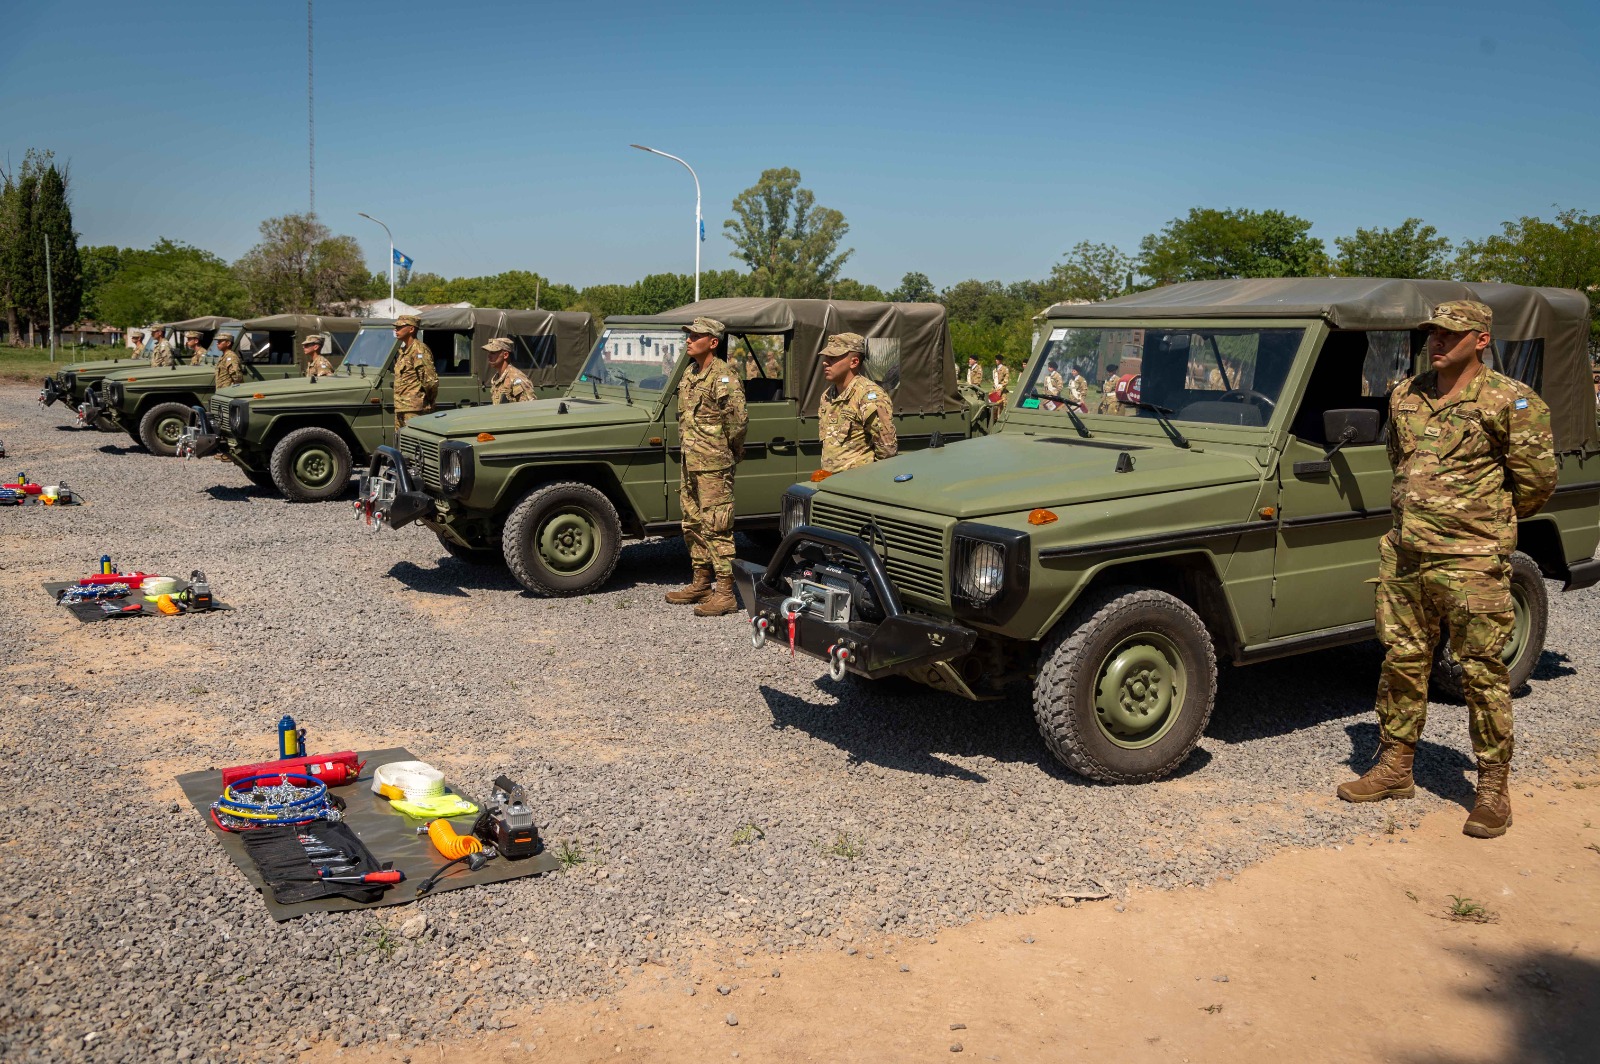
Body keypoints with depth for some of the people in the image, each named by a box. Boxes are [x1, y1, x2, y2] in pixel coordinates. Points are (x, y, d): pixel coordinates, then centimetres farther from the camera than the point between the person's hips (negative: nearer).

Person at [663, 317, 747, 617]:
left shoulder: (723, 378, -17)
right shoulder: (690, 372, 12)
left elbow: (739, 420, -24)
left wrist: (730, 449, -9)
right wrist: (687, 447, 16)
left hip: (713, 466, -10)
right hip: (690, 463, 10)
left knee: (716, 528, -7)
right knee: (693, 525, 16)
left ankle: (726, 594, -2)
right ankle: (700, 584, 28)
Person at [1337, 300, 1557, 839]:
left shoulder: (1511, 401, -9)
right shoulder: (1405, 395, 9)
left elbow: (1537, 480, -4)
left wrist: (1488, 521, 6)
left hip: (1470, 561, -6)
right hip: (1403, 553, 6)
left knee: (1481, 673, 1)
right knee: (1402, 662, 13)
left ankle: (1493, 787, 11)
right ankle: (1395, 766, 24)